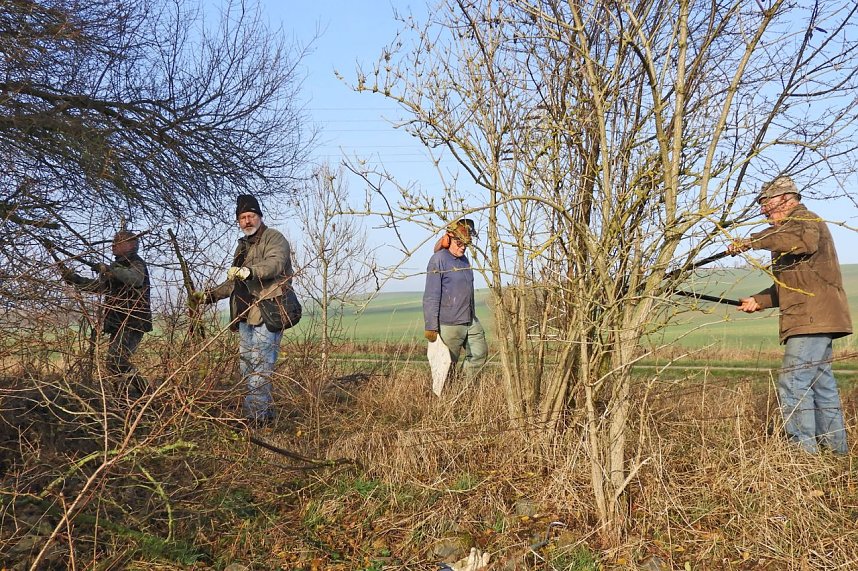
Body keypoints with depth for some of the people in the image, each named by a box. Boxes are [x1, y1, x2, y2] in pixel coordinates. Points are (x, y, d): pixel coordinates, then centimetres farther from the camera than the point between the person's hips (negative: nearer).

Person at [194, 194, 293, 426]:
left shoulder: (274, 238, -1)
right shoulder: (242, 246, 25)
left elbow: (274, 264, -23)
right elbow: (233, 283, 31)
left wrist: (248, 271, -38)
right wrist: (208, 296, 23)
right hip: (245, 315, 9)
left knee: (259, 366, -12)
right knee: (246, 367, 9)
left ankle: (256, 416, -8)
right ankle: (266, 412, 17)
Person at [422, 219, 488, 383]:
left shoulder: (464, 260, 13)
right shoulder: (438, 260, -12)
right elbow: (431, 296, -16)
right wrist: (430, 326, -19)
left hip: (470, 322, 8)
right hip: (449, 324, -8)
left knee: (480, 354, 13)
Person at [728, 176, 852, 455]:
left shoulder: (806, 220, -5)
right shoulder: (787, 230, 26)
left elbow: (806, 241, -33)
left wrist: (755, 240, -32)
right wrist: (758, 301, 18)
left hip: (813, 318, -11)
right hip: (814, 320, 11)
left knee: (793, 385, -14)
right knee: (821, 384, 15)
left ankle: (804, 450, -12)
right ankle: (835, 448, 23)